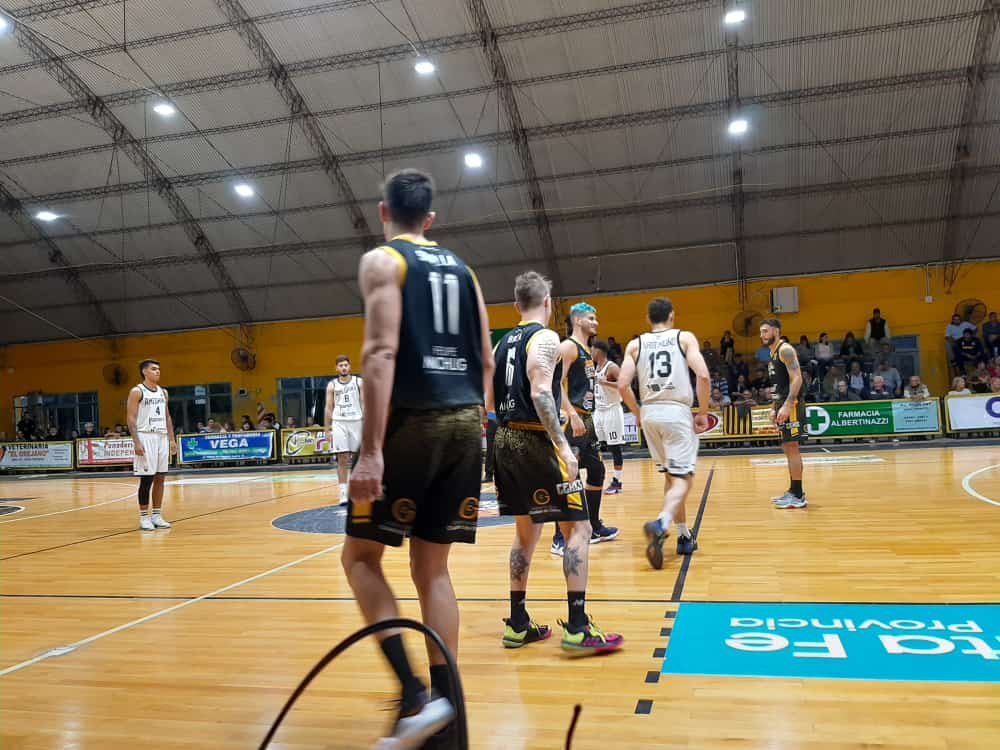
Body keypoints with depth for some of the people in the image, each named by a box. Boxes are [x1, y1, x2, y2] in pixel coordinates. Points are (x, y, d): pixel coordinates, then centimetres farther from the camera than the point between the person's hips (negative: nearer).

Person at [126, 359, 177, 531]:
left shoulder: (163, 392, 13)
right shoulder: (137, 391, -6)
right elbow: (131, 418, -10)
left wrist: (172, 439, 10)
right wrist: (136, 442, -18)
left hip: (162, 437, 6)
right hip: (146, 437, -6)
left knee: (160, 478, 6)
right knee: (146, 479, -4)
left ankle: (157, 515, 13)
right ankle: (144, 517, 4)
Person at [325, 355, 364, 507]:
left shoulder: (359, 382, 3)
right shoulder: (332, 385, 6)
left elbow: (364, 404, 2)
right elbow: (329, 408, 7)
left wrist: (366, 423, -7)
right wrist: (327, 429, 2)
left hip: (356, 422, 0)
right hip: (339, 423, 0)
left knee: (355, 458, 6)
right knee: (342, 459, -5)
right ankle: (344, 494, -4)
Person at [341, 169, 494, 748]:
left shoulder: (382, 261, -1)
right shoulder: (461, 268, 18)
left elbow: (382, 353, -15)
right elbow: (487, 362, 15)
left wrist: (371, 449, -19)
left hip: (414, 421, -6)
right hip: (466, 422, 6)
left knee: (361, 556, 8)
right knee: (433, 568, 12)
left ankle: (415, 696, -2)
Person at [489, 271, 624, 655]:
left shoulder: (504, 342, 15)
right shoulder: (546, 338, -8)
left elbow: (489, 401, 16)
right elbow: (541, 393, -22)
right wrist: (564, 446, -23)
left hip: (506, 440, 8)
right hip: (536, 441, -8)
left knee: (526, 530, 16)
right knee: (577, 527, -2)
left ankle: (518, 624, 20)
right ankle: (578, 627, -5)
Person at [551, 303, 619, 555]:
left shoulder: (587, 351, 19)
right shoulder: (568, 347, -11)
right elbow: (557, 383, -21)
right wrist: (573, 415, -28)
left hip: (587, 418, 10)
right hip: (572, 419, -10)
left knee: (597, 471, 16)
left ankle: (594, 528, 29)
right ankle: (560, 538, -7)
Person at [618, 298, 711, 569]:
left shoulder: (635, 344, 9)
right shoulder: (685, 337, 4)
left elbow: (622, 386, 1)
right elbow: (703, 376, -9)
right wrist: (703, 413, 0)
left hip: (650, 414, 4)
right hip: (677, 412, -4)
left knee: (671, 475, 19)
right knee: (682, 478, -3)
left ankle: (684, 536, 26)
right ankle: (660, 524, -29)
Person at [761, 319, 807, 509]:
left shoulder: (785, 350, -10)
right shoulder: (773, 354, 19)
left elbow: (797, 378, -20)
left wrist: (787, 405, -27)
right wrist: (775, 409, 22)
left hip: (791, 405, -10)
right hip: (782, 405, 10)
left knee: (792, 447, -9)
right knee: (788, 448, 13)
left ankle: (798, 496, -7)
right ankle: (794, 491, 20)